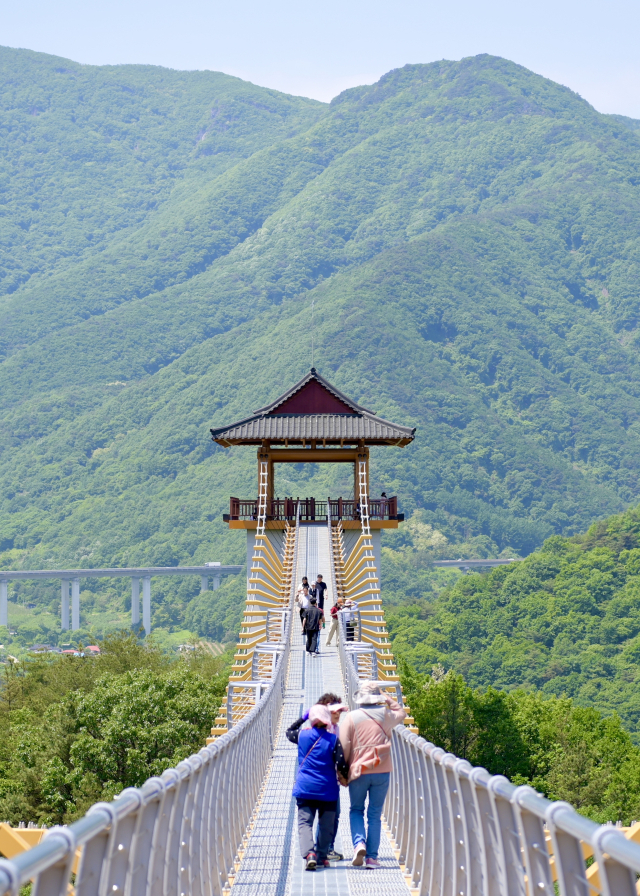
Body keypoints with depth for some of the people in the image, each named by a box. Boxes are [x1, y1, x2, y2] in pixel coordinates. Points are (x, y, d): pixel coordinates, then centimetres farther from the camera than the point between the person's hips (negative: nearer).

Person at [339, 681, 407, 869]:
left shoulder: (351, 717, -4)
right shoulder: (386, 715, 3)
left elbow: (344, 747, -5)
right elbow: (401, 713, 27)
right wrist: (388, 698, 25)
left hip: (358, 771, -1)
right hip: (382, 772, 1)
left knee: (356, 810, 14)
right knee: (375, 814, 8)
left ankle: (359, 843, -11)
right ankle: (372, 856, 5)